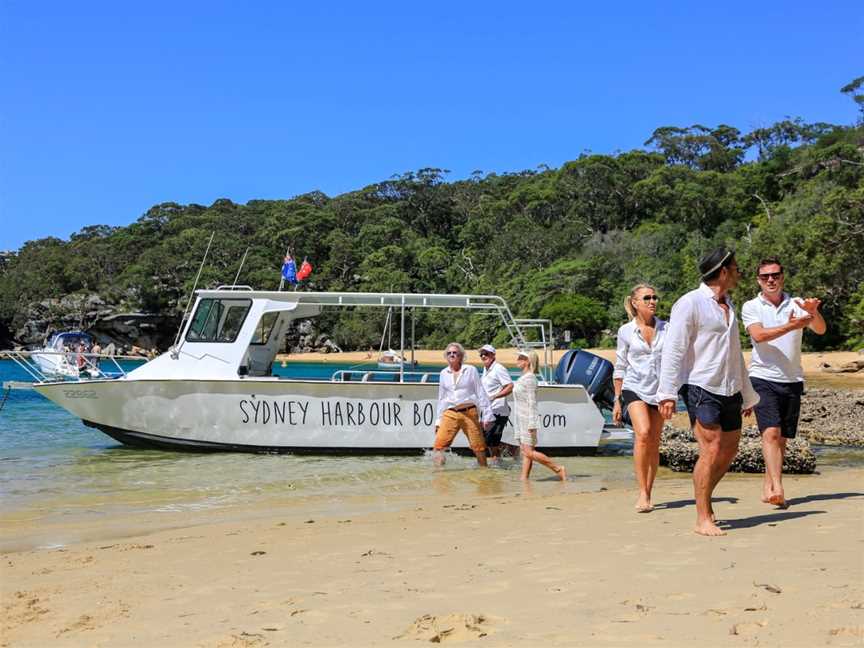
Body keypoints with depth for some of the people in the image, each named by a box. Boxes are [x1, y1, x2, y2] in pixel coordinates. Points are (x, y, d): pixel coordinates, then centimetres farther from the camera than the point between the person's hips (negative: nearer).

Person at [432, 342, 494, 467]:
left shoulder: (470, 370, 4)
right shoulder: (444, 373, 12)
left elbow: (481, 393, 4)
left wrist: (487, 415, 0)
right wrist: (438, 420, 16)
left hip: (469, 413, -2)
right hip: (450, 414, 2)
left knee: (478, 447, 1)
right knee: (439, 445, -12)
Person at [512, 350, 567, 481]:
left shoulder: (530, 378, -13)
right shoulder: (522, 378, 16)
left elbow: (532, 402, -18)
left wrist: (531, 424, -22)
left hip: (527, 419, -10)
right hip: (520, 420, 10)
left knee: (529, 452, -12)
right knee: (524, 452, 7)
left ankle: (558, 469, -5)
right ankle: (524, 479, 6)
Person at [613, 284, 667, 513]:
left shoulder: (665, 328, 5)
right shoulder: (626, 331, 2)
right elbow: (620, 368, 8)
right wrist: (617, 400, 6)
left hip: (659, 390, 3)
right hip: (635, 388, -3)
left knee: (654, 444, 4)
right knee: (643, 434, -23)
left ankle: (648, 495, 16)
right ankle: (642, 494, -19)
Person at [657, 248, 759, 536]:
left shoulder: (728, 306, 19)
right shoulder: (690, 303, -8)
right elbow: (673, 350, -13)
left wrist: (748, 395, 28)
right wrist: (667, 393, -21)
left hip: (730, 391, 8)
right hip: (702, 389, -8)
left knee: (729, 451, 10)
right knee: (711, 451, -13)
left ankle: (704, 500, 28)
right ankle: (703, 520, -7)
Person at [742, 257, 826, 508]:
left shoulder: (797, 305, 7)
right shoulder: (751, 307, 2)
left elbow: (820, 330, -5)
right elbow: (759, 335, -15)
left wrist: (814, 312, -26)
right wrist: (790, 326, -27)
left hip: (792, 379, 3)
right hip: (763, 378, -3)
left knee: (782, 438, 7)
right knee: (771, 433, -16)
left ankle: (768, 488, 17)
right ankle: (778, 488, -22)